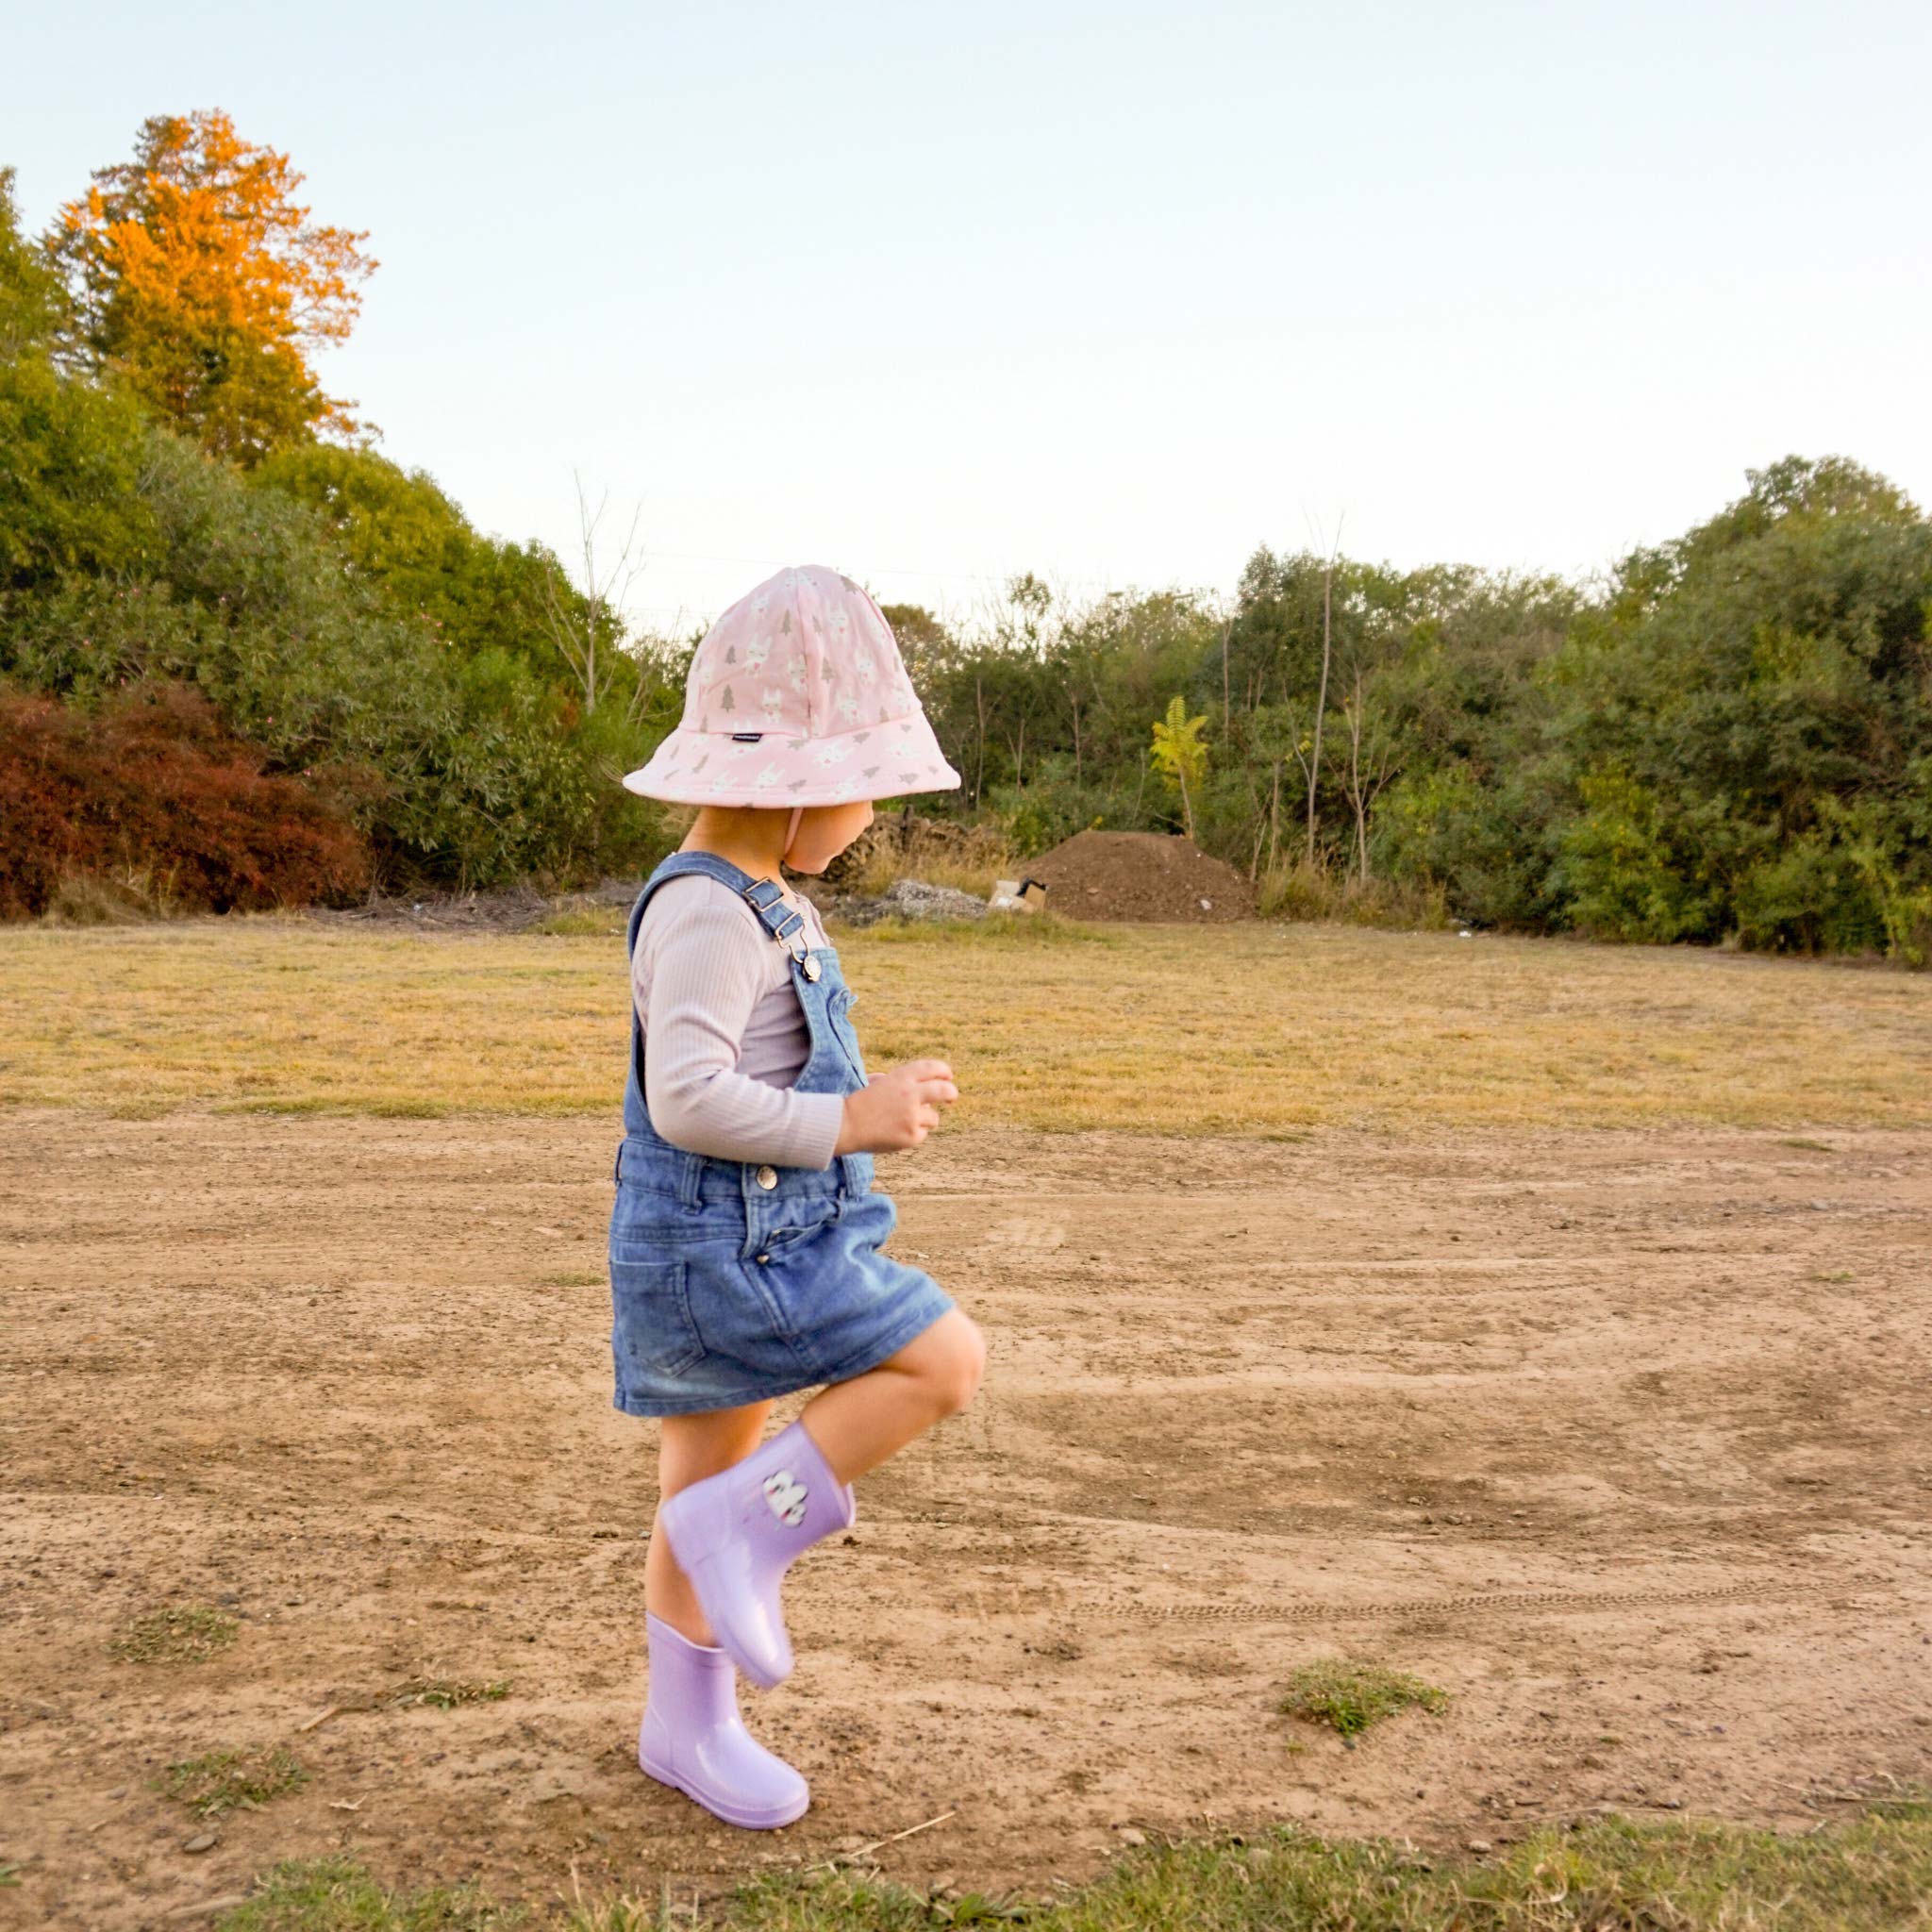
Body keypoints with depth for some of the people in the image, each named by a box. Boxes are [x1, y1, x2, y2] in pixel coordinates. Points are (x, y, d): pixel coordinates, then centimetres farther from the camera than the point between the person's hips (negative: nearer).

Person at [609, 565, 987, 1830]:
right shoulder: (706, 909, -19)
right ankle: (746, 1531, -1)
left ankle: (690, 1726, 34)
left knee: (714, 1481, 18)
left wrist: (872, 1101, 17)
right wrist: (850, 1122, -25)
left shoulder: (757, 902, 13)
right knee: (946, 1359, -10)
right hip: (722, 1250, -10)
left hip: (761, 1243, 10)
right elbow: (687, 1096, -29)